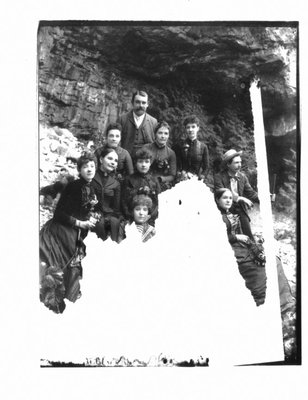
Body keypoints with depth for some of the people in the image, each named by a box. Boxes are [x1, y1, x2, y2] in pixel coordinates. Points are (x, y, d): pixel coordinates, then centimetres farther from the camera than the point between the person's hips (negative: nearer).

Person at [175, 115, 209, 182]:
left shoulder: (203, 147, 5)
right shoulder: (180, 147, 6)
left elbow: (206, 167, 5)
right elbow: (178, 166, 4)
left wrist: (201, 178, -8)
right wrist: (182, 173, -12)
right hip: (183, 181, 0)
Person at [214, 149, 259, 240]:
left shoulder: (243, 177, 4)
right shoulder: (218, 177, -9)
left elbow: (250, 192, 5)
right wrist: (240, 199, -25)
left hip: (240, 210, 3)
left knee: (248, 236, 1)